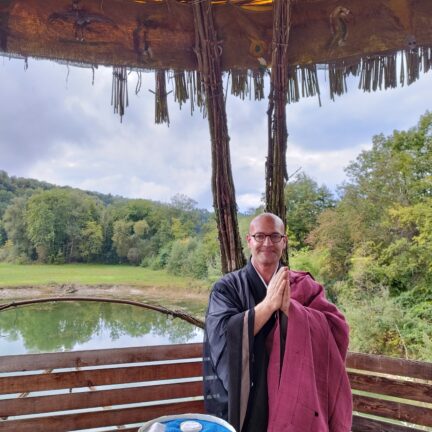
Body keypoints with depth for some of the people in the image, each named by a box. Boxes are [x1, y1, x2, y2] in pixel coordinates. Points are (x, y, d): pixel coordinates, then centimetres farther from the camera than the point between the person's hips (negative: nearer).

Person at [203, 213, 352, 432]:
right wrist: (269, 303, -24)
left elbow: (337, 329, -11)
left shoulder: (303, 285, -1)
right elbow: (223, 335, -21)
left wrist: (290, 307, -24)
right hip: (246, 400, -1)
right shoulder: (228, 287, -8)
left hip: (294, 397, 2)